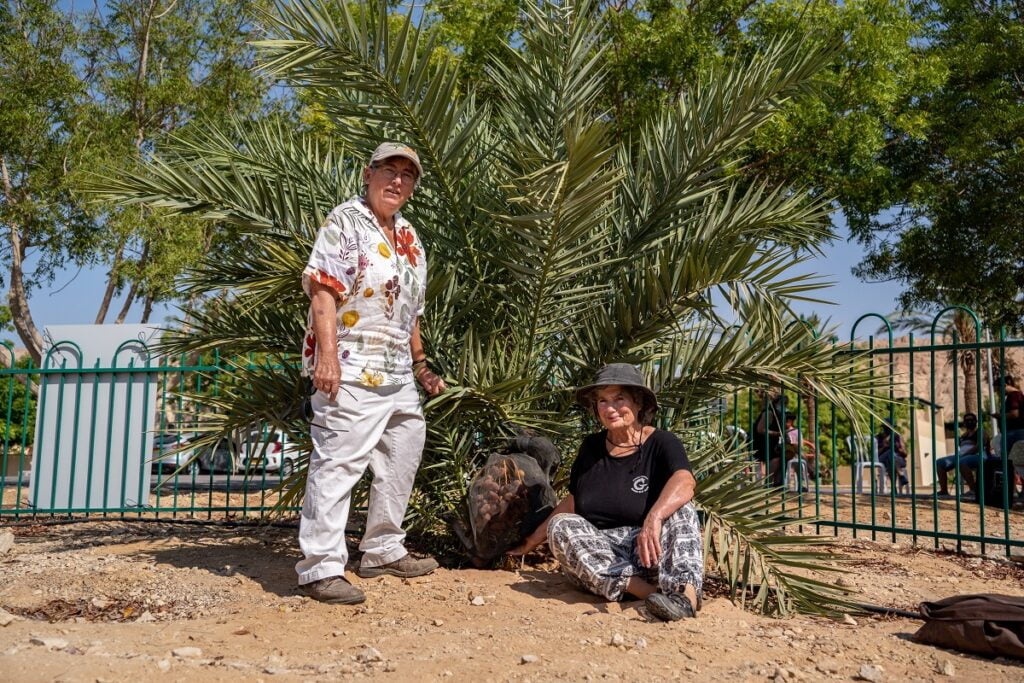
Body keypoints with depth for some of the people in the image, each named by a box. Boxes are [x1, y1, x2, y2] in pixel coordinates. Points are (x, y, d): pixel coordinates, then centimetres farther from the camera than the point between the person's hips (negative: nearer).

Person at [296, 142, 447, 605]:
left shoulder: (409, 238, 20)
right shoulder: (344, 221, -4)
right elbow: (322, 288, -15)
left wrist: (421, 364, 21)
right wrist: (327, 353, -25)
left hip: (398, 375, 9)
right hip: (350, 369, -9)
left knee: (401, 461, 14)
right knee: (337, 462, -10)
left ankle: (383, 550, 28)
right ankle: (321, 567, -2)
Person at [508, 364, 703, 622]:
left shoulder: (662, 443, -4)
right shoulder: (591, 447, 10)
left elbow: (684, 483, -25)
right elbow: (572, 503, 18)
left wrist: (654, 518, -44)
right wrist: (530, 543, 16)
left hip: (652, 553, -3)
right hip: (599, 555, 4)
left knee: (680, 509, -27)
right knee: (560, 526, -23)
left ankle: (686, 591, -49)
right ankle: (647, 591, -35)